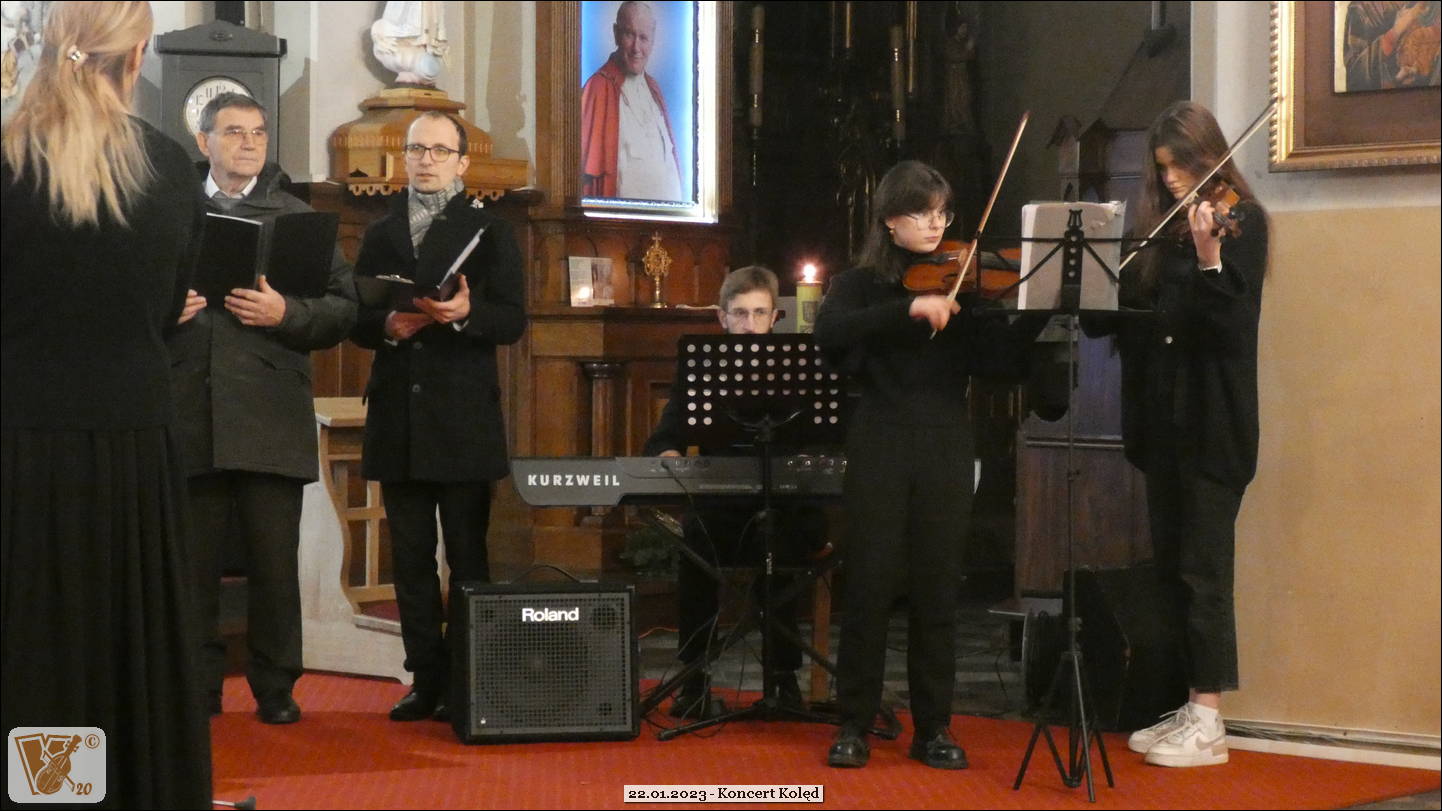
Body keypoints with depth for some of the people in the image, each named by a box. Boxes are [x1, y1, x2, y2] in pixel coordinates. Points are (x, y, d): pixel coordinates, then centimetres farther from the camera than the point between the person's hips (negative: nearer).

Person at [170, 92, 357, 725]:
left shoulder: (297, 216, 11)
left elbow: (344, 307, 5)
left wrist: (285, 313, -11)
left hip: (271, 416, -1)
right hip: (191, 414, 1)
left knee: (274, 562, 1)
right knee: (194, 561, 4)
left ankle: (275, 688, 11)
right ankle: (198, 686, 14)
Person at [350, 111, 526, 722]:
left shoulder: (488, 231, 5)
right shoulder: (381, 234, 16)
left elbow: (512, 321, -3)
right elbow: (356, 317, 11)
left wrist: (464, 314, -21)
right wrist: (388, 326, -10)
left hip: (463, 418, -4)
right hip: (398, 418, 4)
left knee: (467, 555, -1)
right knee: (411, 557, 5)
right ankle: (426, 681, 11)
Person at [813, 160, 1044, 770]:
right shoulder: (863, 284, 5)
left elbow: (1002, 363, 1)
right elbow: (829, 332, -16)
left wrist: (1041, 308, -15)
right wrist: (909, 309, -26)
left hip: (945, 449, 2)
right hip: (881, 445, -2)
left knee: (937, 588, 4)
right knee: (869, 583, -1)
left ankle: (933, 728, 12)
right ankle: (855, 725, 8)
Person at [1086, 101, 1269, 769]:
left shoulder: (1242, 223, -5)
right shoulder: (1163, 230, 15)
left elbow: (1230, 323, -15)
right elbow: (1124, 314, 11)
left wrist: (1208, 257, -29)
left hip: (1212, 422, -7)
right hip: (1162, 418, 7)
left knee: (1202, 569, -7)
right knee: (1171, 568, 10)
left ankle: (1209, 725, -4)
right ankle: (1191, 707, 17)